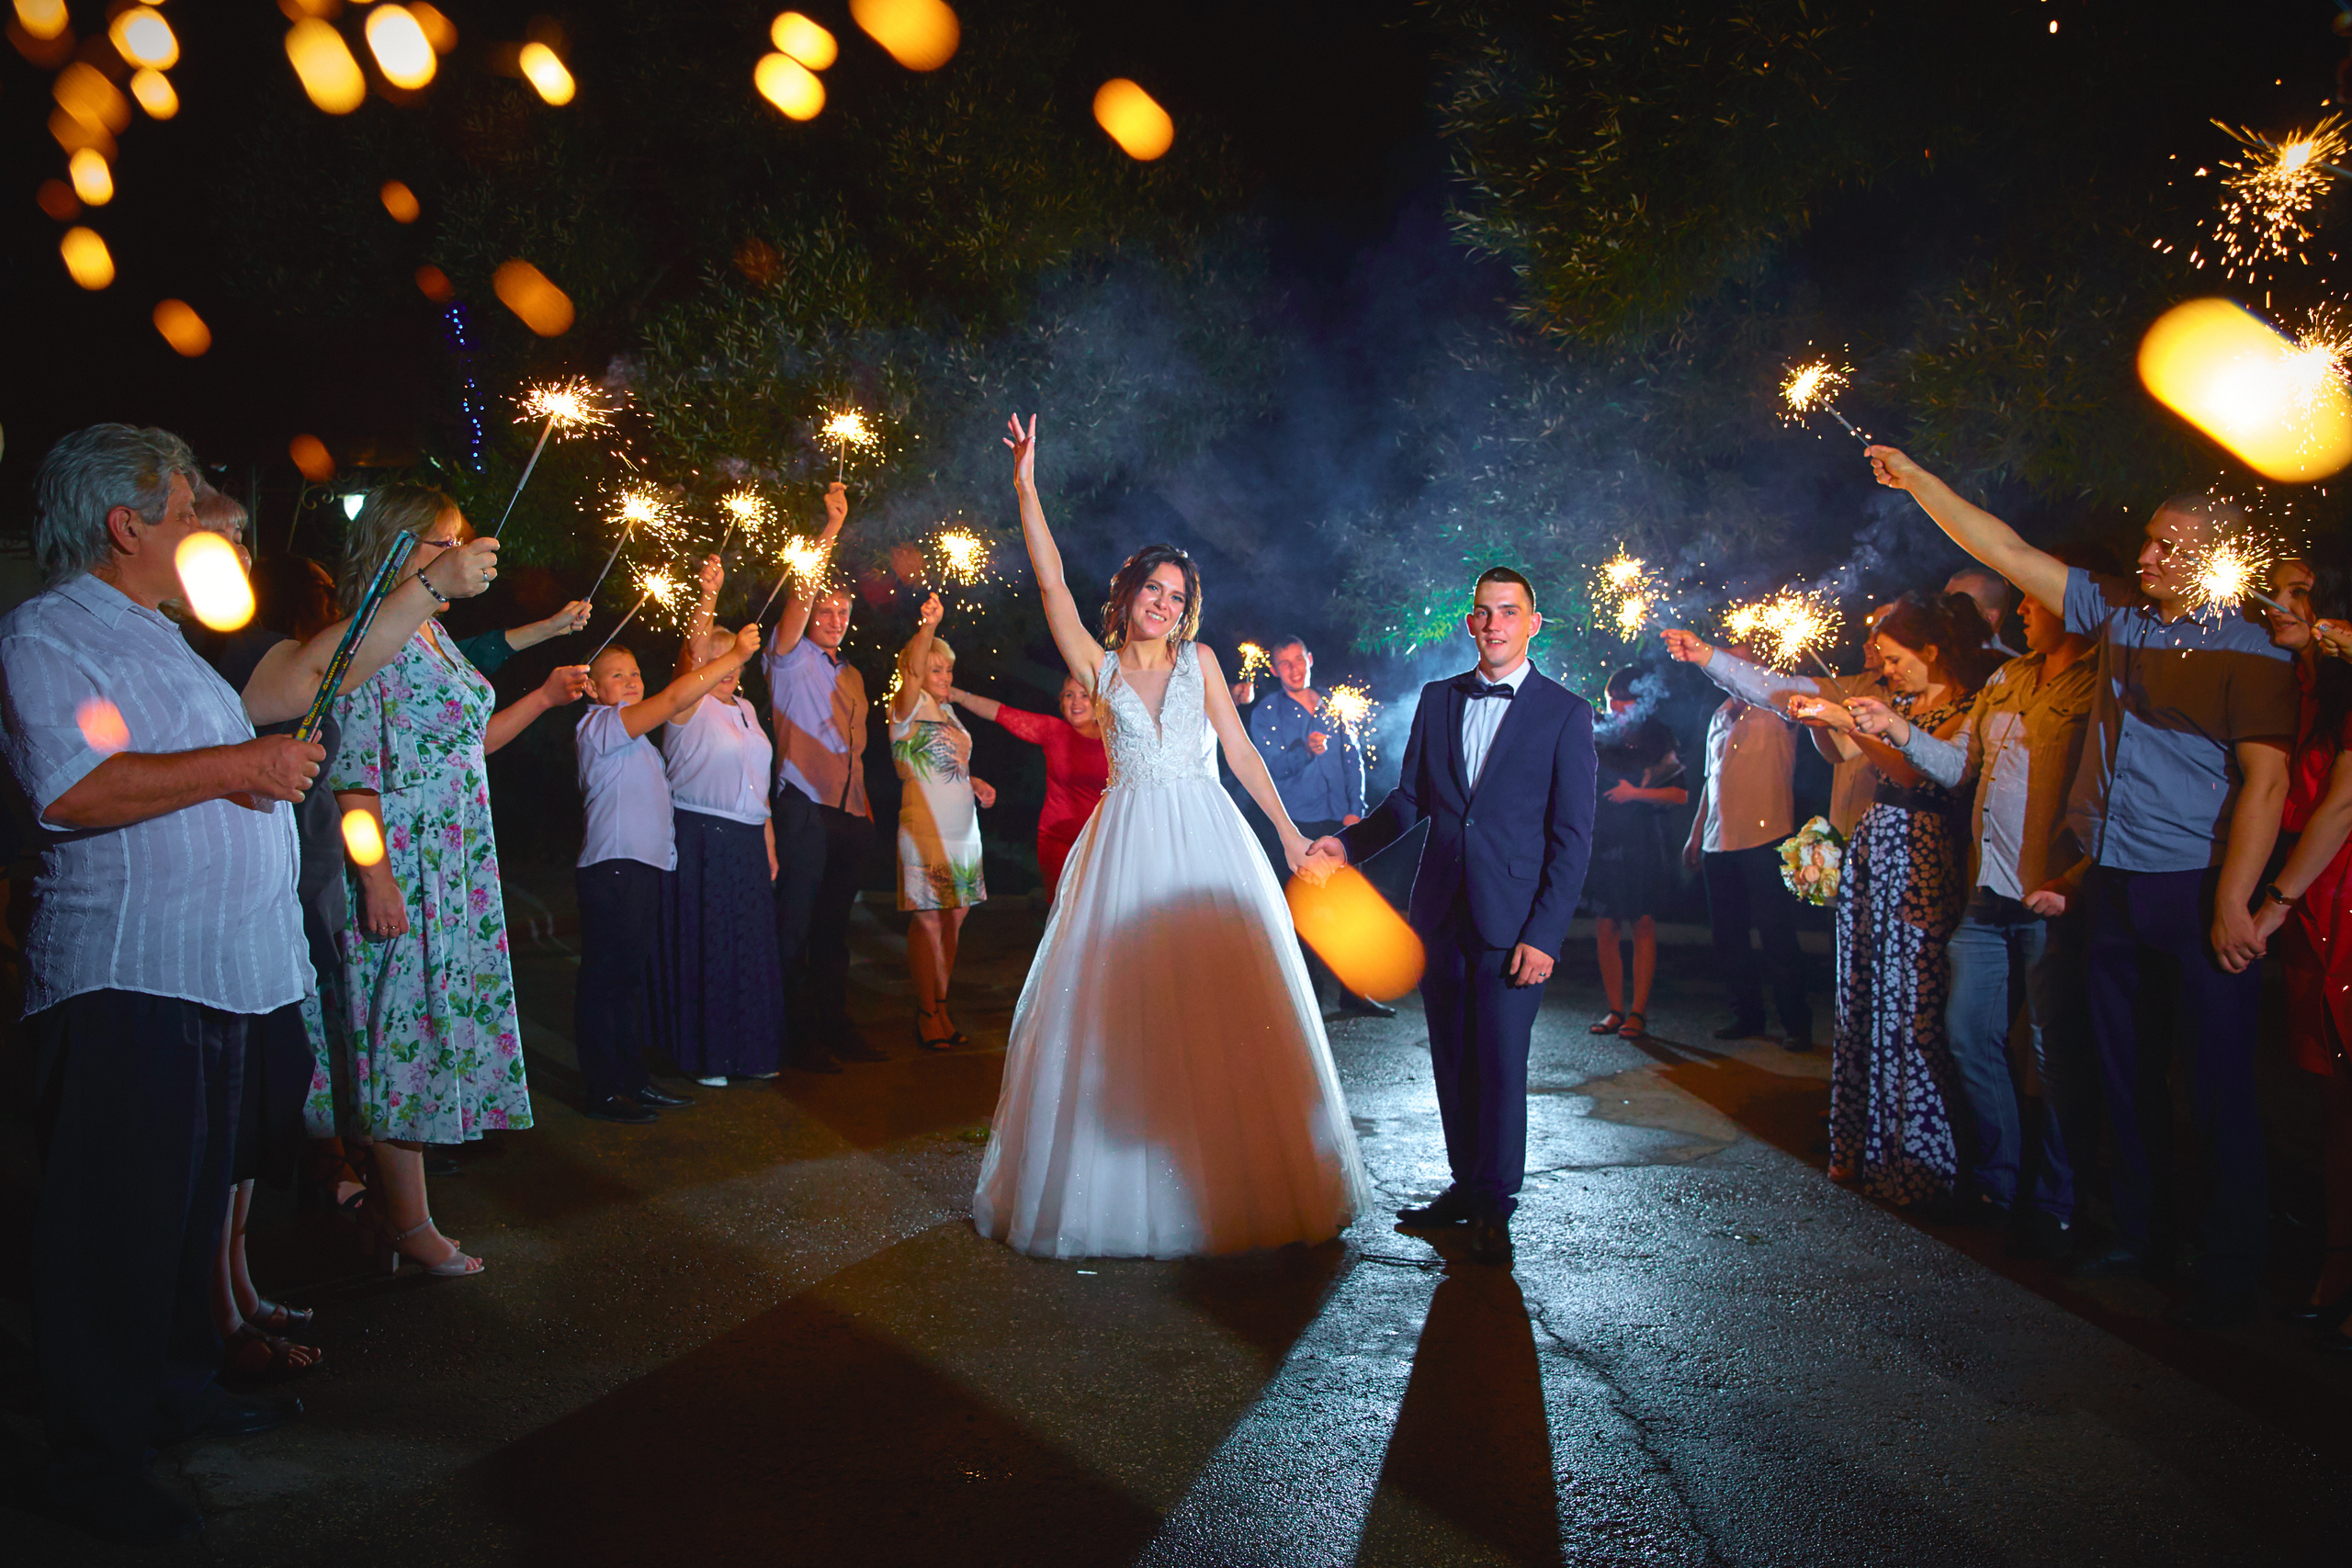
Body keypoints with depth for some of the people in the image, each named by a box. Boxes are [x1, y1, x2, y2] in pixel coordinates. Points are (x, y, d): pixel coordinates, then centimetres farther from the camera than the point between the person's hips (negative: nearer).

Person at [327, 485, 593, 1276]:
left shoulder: (433, 635, 14)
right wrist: (375, 879, -22)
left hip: (458, 865, 9)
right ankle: (411, 1224, 7)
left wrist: (545, 697, 18)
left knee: (440, 1023, 11)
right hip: (400, 866, -9)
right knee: (405, 1028, -3)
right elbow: (352, 773, -18)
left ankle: (385, 1201, 22)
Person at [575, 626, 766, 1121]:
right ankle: (602, 1090, -2)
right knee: (606, 978, -6)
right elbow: (675, 698, -16)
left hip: (646, 866, 10)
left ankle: (633, 1078, 22)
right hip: (612, 870, -10)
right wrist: (734, 655, -14)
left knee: (634, 977, 14)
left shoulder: (631, 736, 24)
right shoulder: (599, 724, -8)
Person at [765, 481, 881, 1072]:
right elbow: (802, 594, -11)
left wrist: (865, 807, 16)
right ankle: (797, 1033, 0)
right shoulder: (792, 658, 2)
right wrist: (831, 527, -16)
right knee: (795, 926, -5)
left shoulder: (851, 675, 21)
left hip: (851, 815, 6)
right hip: (805, 809, -6)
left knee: (834, 926, 11)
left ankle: (835, 1027, 17)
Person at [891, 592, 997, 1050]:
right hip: (927, 833, -8)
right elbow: (912, 671, -26)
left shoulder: (947, 712, 18)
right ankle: (927, 1016, 3)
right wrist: (928, 627, -42)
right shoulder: (910, 707, -5)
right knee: (928, 922, -5)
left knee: (952, 922, 8)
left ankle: (940, 1009, 17)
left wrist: (976, 784, 11)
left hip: (963, 831, 8)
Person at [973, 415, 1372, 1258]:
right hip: (1129, 843, 0)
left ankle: (1238, 1178, 11)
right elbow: (1051, 585, -2)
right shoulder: (1100, 668, 8)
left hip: (1206, 842, 1)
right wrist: (1027, 489, -9)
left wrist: (1289, 832, 3)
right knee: (1118, 1006, -1)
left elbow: (1241, 751, 8)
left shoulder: (1200, 661, 10)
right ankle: (1121, 1185, 10)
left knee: (1226, 1011, 0)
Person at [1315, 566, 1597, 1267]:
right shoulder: (1438, 699, 10)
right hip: (1440, 916, 4)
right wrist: (1348, 842, -3)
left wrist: (1544, 935, -12)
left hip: (1513, 921, -4)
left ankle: (1493, 1209, 15)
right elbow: (1410, 798, 13)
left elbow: (1572, 836, -5)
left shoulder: (1565, 713, -3)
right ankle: (1465, 1187, 27)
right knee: (1452, 1060, 11)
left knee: (1500, 1064, -1)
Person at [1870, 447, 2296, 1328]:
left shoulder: (2248, 654, -7)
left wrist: (2235, 903, -20)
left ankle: (2229, 1274, 12)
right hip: (2111, 885, 6)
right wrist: (1919, 483, 10)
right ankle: (2139, 1236, 27)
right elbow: (2007, 551, 12)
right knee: (2121, 1070, 13)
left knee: (2219, 1085, 1)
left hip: (2195, 889, -6)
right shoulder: (2115, 611, 9)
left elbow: (2266, 782, -14)